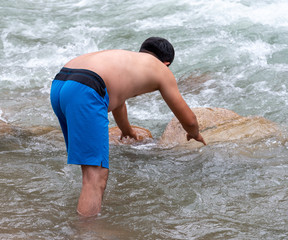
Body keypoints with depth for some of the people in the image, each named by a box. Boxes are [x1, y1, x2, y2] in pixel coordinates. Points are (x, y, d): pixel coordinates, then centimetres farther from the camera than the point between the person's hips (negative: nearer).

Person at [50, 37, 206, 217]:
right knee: (96, 176, -11)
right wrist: (195, 134, 51)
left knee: (92, 166, 24)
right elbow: (188, 120, 27)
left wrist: (127, 130, 76)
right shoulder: (162, 70, 21)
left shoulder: (124, 57, 38)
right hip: (85, 92, -8)